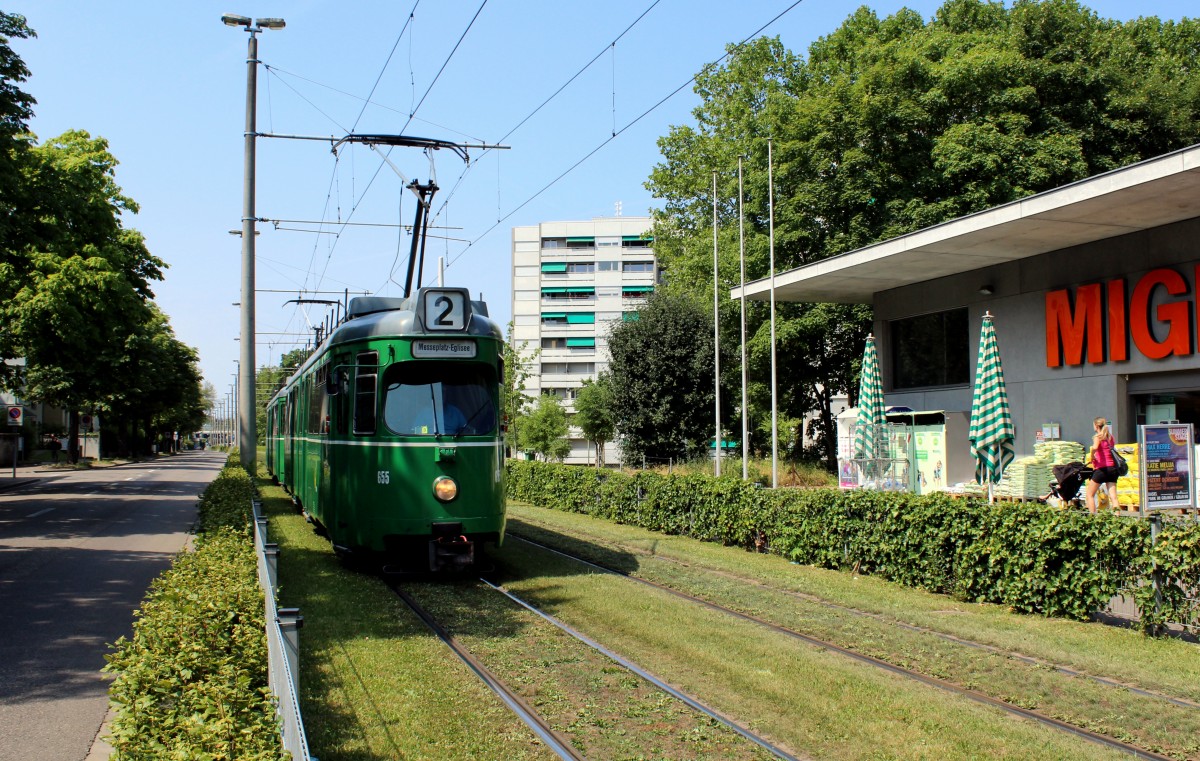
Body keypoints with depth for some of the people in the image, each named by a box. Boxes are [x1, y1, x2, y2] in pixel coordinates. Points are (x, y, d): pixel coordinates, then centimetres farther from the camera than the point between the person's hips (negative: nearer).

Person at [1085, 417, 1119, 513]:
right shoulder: (1110, 437, 14)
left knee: (1089, 495, 5)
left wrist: (1092, 457, -12)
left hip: (1101, 468, -6)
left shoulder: (1098, 437, -7)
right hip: (1112, 468, 6)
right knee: (1113, 496, 2)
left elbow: (1095, 447, -27)